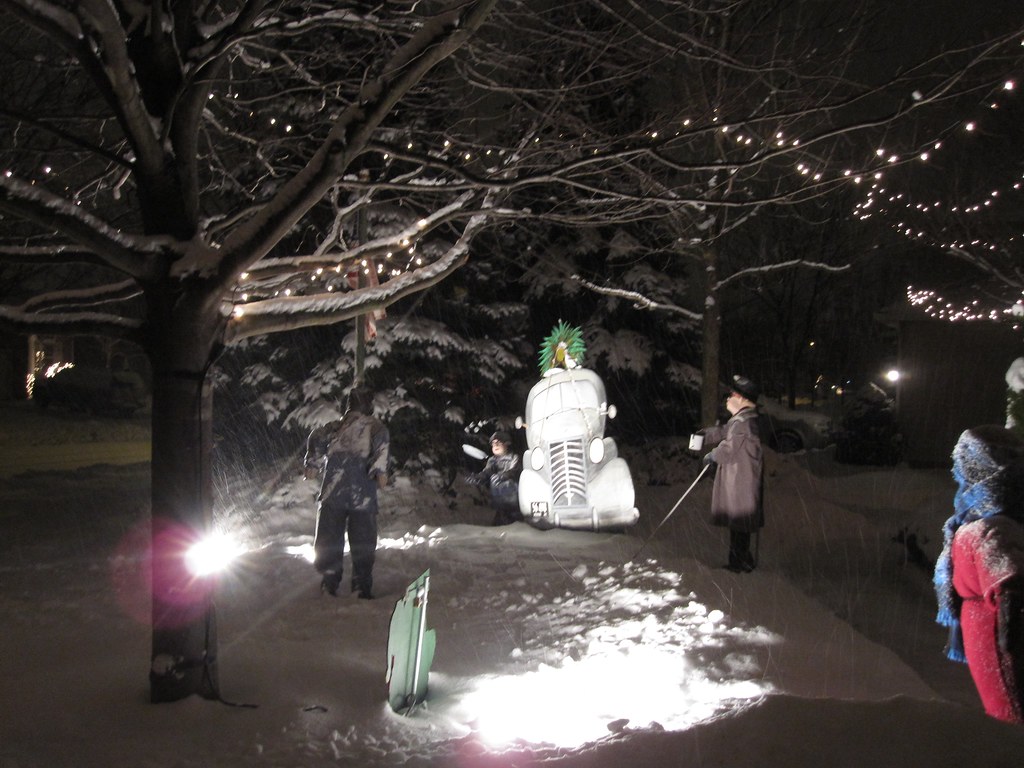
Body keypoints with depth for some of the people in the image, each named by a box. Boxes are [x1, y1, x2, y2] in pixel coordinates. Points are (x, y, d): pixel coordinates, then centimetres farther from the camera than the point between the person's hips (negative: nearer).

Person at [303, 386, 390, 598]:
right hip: (362, 494, -2)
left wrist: (313, 464, 4)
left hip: (333, 492, 2)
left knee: (329, 541, 7)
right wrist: (380, 469, -17)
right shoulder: (374, 425, 9)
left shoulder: (337, 426, 17)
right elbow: (381, 438, -12)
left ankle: (330, 580, -2)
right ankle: (362, 584, 3)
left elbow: (318, 437, 1)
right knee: (363, 542, 6)